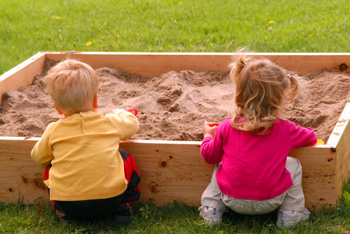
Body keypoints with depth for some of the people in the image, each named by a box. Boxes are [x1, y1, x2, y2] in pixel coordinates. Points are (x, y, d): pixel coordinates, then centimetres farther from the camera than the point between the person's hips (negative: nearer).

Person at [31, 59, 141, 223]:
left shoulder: (54, 131, -1)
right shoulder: (111, 123, 0)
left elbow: (38, 157, 16)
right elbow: (133, 124, 23)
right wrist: (119, 113, 44)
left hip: (66, 203, 0)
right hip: (109, 201, 0)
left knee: (49, 166, 27)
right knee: (126, 159, 24)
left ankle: (64, 214, 18)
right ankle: (124, 207, 20)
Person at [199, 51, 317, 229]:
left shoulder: (227, 128, -8)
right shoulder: (285, 129, -11)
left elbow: (210, 156, 5)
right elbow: (311, 138, 8)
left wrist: (208, 135, 27)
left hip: (232, 199, 2)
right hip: (268, 203, -2)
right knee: (293, 165, 19)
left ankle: (212, 209, 20)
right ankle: (290, 215, 16)